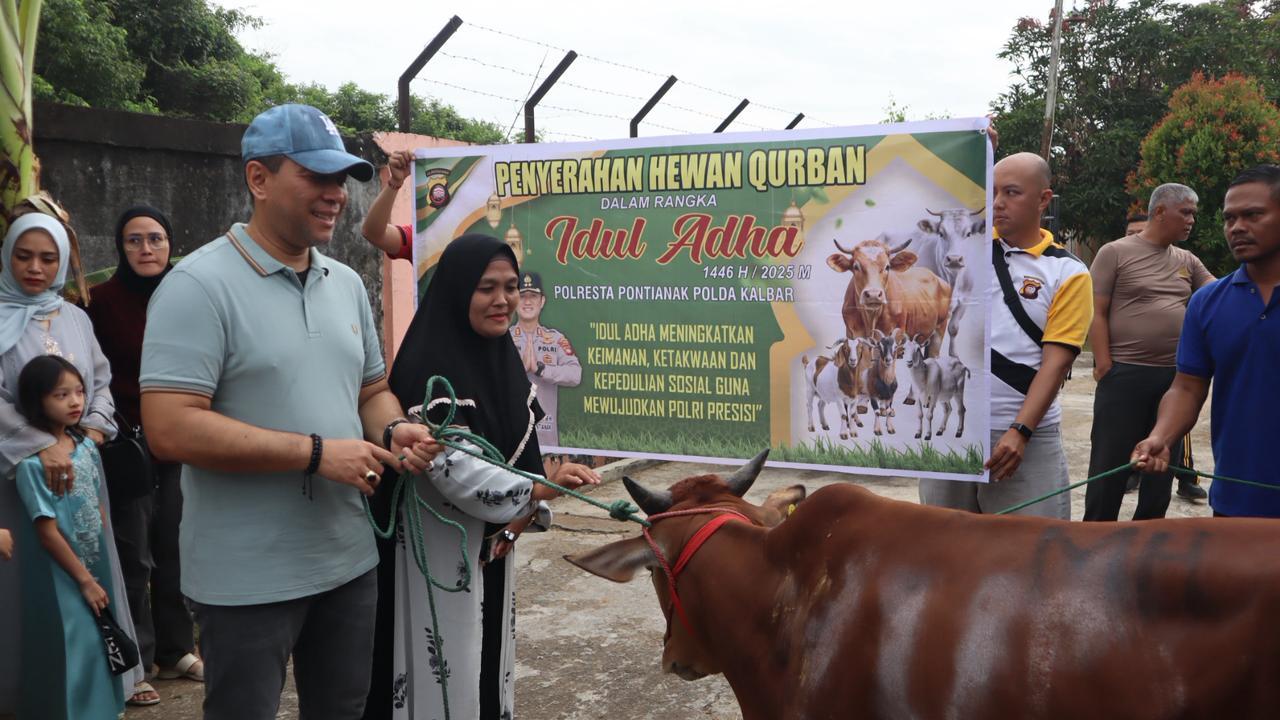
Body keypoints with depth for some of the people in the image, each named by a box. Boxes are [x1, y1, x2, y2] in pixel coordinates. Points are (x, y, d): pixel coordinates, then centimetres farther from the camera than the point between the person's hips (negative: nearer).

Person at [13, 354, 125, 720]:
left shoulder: (87, 447, 2)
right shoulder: (32, 462, -18)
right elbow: (47, 532, -18)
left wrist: (100, 573, 8)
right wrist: (85, 580, -13)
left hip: (96, 567, 7)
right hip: (61, 576, -7)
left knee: (100, 647, 14)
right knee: (72, 657, 0)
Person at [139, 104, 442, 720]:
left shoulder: (346, 284, 9)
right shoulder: (199, 286, -14)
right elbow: (170, 429, -22)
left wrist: (392, 431, -6)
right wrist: (316, 452, -22)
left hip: (348, 561, 7)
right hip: (247, 579, -7)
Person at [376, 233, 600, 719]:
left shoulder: (502, 357, 4)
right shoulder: (429, 370, -21)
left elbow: (521, 450, 7)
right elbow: (457, 470, -28)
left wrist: (521, 517, -7)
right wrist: (541, 488, -37)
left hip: (492, 547, 8)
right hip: (440, 550, -7)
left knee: (488, 655, 19)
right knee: (446, 665, 2)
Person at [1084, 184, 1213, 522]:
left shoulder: (1188, 261, 13)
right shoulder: (1115, 252, -4)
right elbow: (1097, 312, -7)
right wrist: (1104, 364, -13)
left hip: (1175, 376, 6)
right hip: (1125, 373, -6)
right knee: (1110, 459, -1)